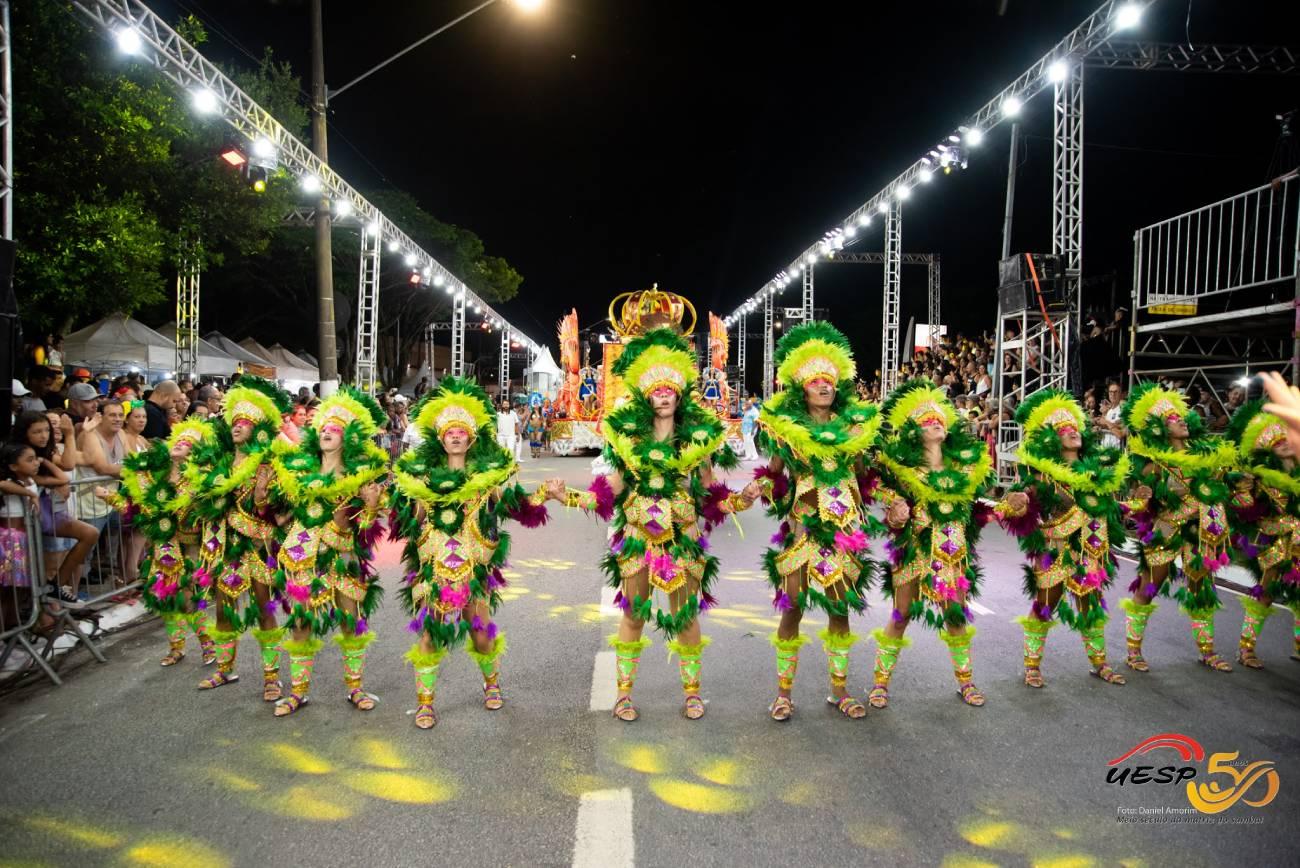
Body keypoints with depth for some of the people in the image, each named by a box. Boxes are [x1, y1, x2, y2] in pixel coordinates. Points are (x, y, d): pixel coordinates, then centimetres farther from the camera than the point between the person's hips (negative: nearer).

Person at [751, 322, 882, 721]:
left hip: (844, 528, 3)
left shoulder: (854, 425, 7)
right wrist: (764, 488, -16)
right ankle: (784, 691, 13)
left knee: (840, 606, 9)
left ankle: (840, 688, 24)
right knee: (793, 605, -1)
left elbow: (861, 476, 15)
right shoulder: (786, 427, -1)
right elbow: (774, 477, 3)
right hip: (802, 526, -3)